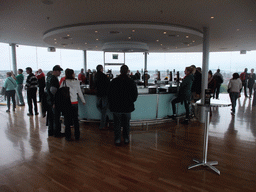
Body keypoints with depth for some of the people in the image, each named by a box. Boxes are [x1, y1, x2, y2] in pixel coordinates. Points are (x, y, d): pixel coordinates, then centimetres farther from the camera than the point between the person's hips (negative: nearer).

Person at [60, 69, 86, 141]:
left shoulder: (64, 82, -8)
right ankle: (77, 136, 20)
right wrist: (83, 101, 19)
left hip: (66, 103, -2)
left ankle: (68, 136, 15)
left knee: (67, 120, 8)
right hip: (75, 103, 2)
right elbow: (80, 92, 6)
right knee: (75, 119, 12)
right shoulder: (77, 82, -2)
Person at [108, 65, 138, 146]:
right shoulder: (131, 82, -5)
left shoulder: (114, 81, -6)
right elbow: (135, 95, 2)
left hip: (116, 107, -1)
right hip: (128, 107, 1)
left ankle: (117, 140, 15)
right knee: (126, 124, 14)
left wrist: (112, 104, 13)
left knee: (117, 123, 10)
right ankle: (126, 139, 24)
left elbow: (109, 94, 0)